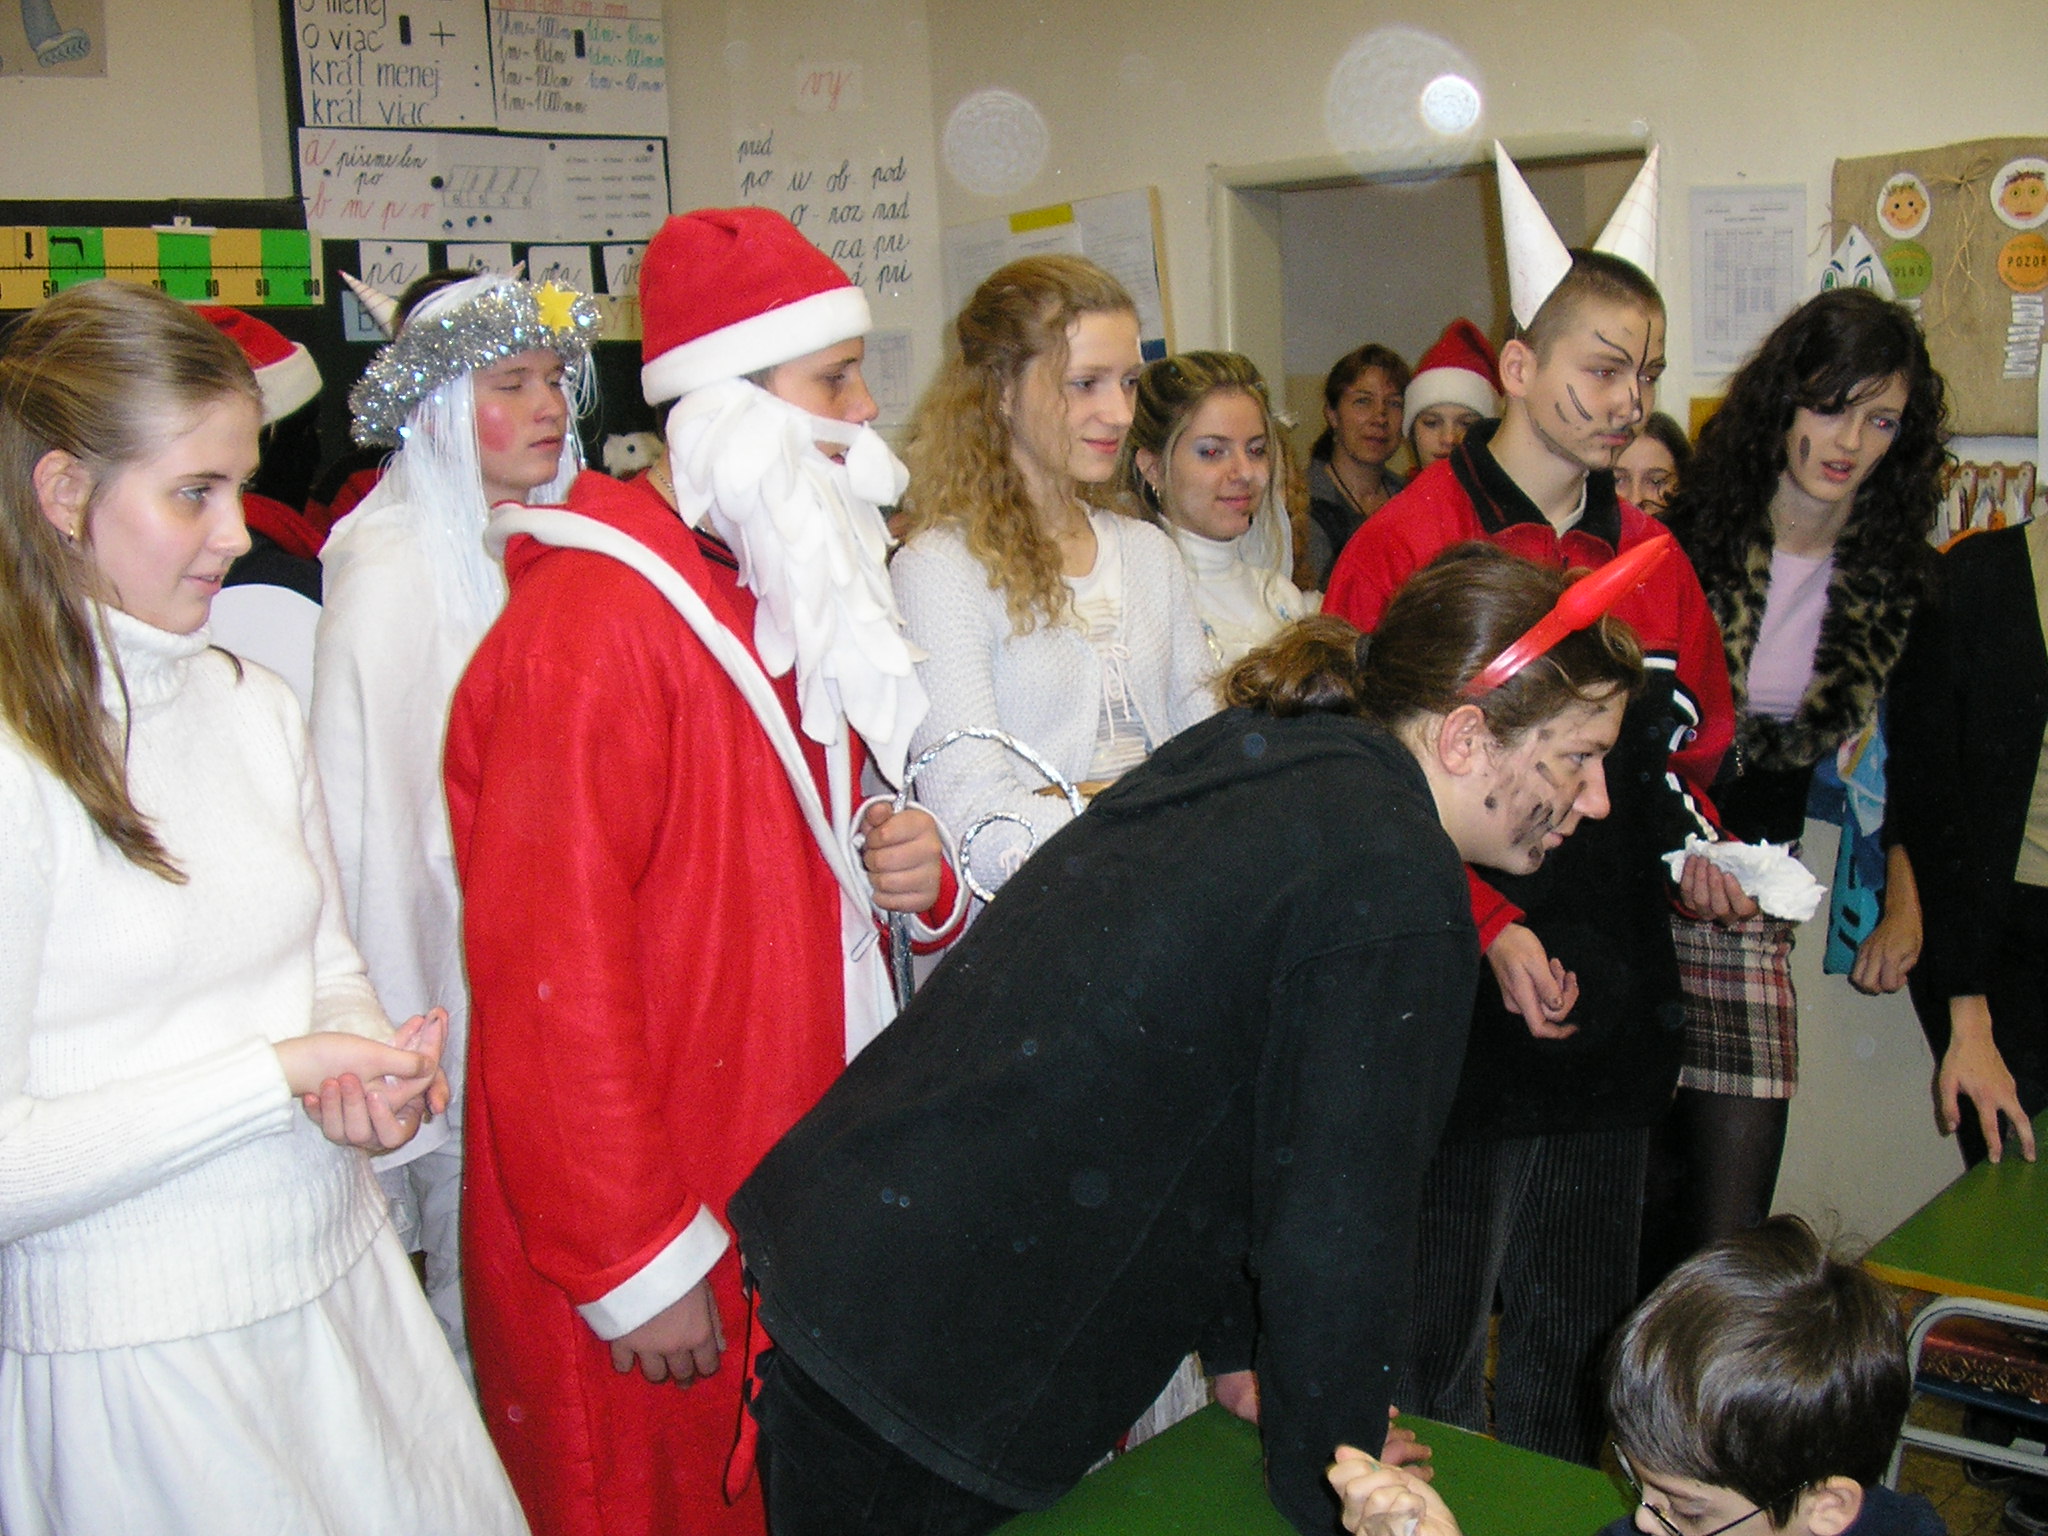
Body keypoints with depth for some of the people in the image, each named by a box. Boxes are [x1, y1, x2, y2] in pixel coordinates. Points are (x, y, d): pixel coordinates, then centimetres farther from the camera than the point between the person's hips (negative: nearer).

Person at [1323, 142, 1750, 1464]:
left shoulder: (1648, 558, 10)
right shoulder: (1407, 546, -9)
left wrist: (1697, 842, 1)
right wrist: (1490, 926, -19)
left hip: (1614, 1003, 6)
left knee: (1580, 1341, 18)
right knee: (1437, 1350, 5)